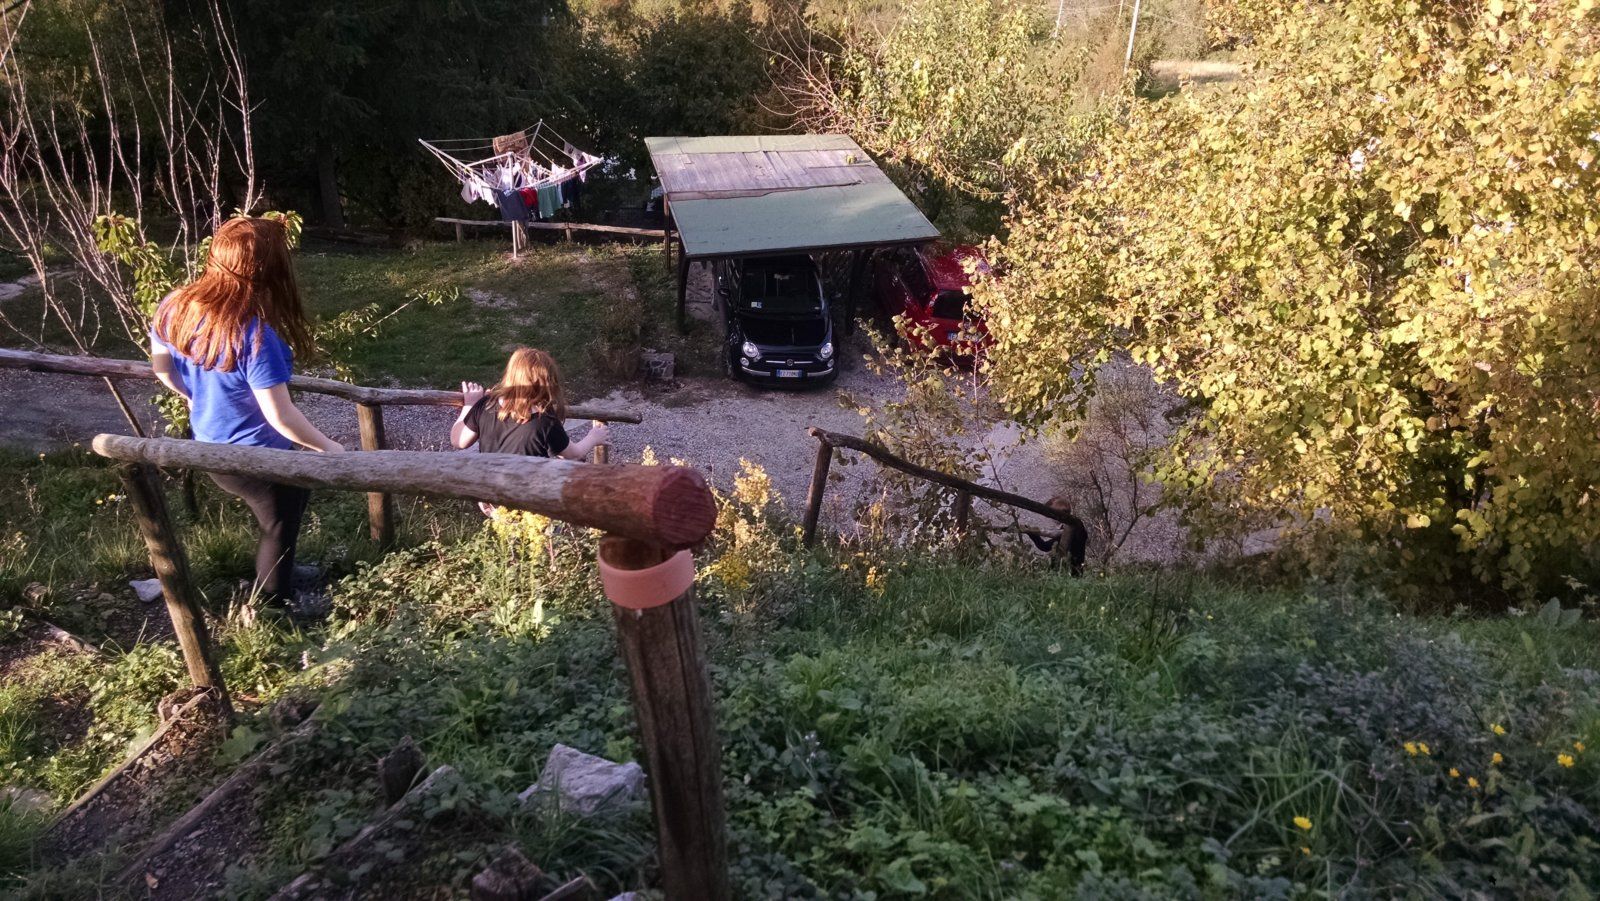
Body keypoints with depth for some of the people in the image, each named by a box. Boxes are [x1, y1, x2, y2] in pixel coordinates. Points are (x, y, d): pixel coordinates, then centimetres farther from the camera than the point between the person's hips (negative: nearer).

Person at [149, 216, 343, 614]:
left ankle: (280, 578, 52)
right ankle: (273, 615, 38)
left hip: (208, 449, 7)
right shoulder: (254, 336, -35)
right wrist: (327, 446, -12)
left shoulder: (175, 307, -12)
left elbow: (162, 369, 5)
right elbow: (279, 416, -28)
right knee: (279, 531, 18)